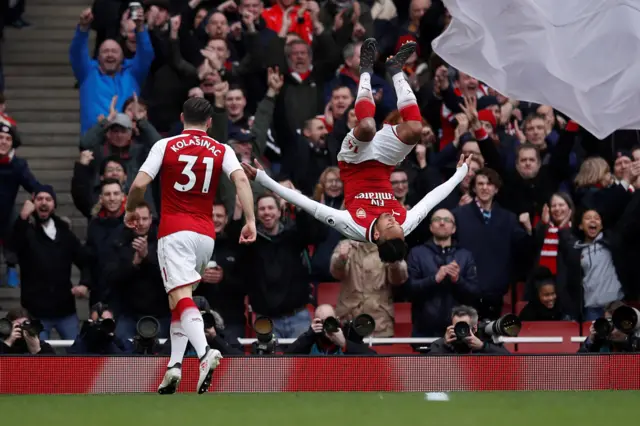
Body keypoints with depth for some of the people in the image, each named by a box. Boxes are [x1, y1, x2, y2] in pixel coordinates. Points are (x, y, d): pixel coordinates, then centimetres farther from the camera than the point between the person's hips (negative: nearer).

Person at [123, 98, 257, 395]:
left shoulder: (165, 146, 2)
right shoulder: (222, 151, 8)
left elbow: (139, 184, -5)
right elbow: (241, 179, -9)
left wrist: (130, 211, 13)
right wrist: (250, 220, -11)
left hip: (174, 232, -4)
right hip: (206, 234, 4)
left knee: (181, 296, -16)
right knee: (180, 297, 17)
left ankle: (205, 352, -40)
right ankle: (174, 365, 6)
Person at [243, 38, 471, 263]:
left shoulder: (354, 228, -37)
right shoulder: (406, 224, -30)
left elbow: (308, 205, -39)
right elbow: (431, 199, -15)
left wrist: (262, 178, -40)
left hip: (356, 164, -2)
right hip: (380, 165, 2)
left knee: (367, 127, -32)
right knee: (414, 129, -26)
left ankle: (366, 70, 0)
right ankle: (396, 69, 2)